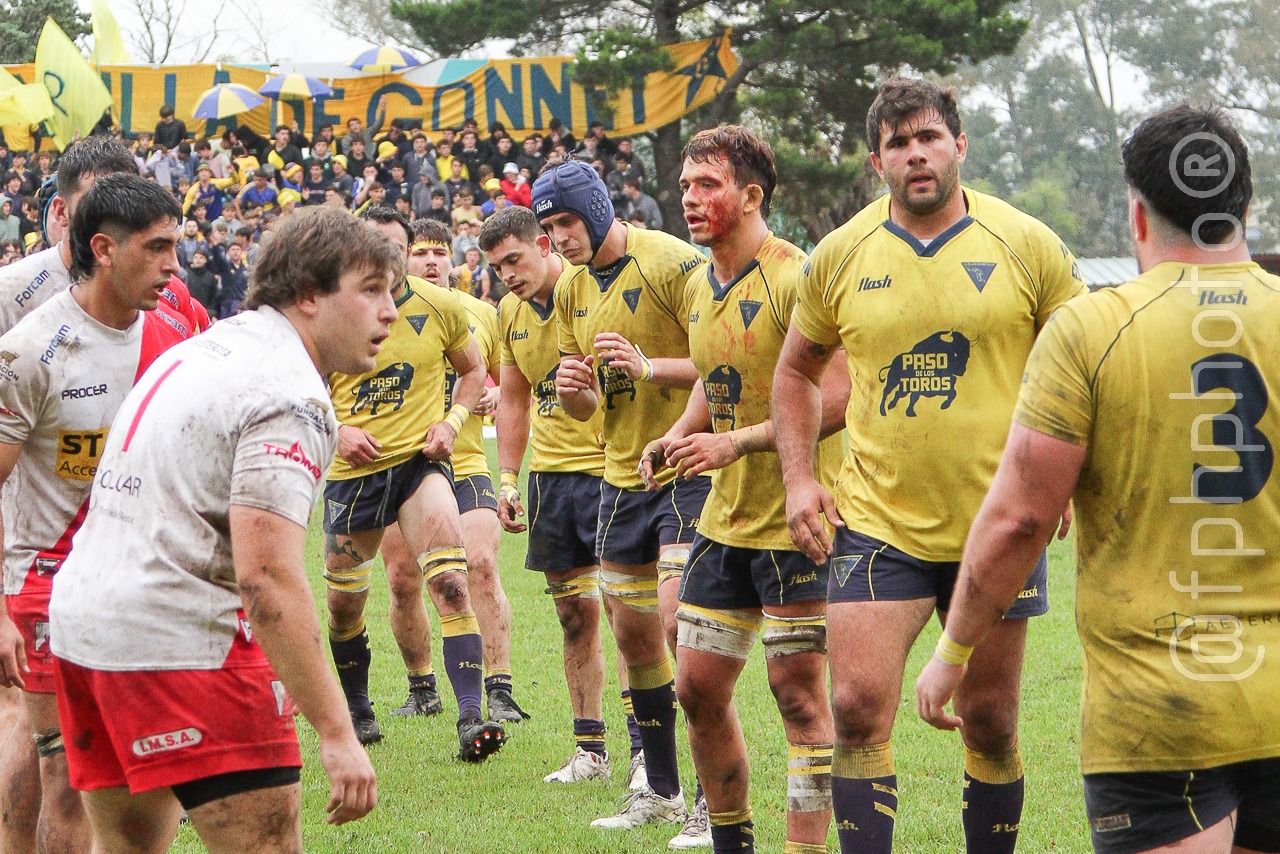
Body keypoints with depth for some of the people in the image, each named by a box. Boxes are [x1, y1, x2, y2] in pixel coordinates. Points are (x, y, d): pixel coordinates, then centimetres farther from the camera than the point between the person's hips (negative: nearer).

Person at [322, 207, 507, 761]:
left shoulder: (440, 308, -1)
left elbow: (473, 368, 14)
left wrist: (452, 422, -2)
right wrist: (337, 430, -8)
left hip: (419, 461, -1)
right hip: (354, 470, 2)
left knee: (450, 581, -21)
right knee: (344, 602, 9)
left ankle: (470, 719, -24)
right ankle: (357, 711, 34)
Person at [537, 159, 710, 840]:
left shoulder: (672, 263, -13)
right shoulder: (570, 291, 10)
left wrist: (651, 366, -26)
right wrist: (574, 389, -5)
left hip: (687, 470, -8)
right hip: (623, 474, 8)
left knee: (678, 623, -16)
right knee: (633, 635, 10)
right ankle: (661, 790, 22)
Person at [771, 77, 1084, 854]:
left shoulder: (1026, 244, -2)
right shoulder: (841, 254, 2)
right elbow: (796, 369, 16)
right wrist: (799, 478, 5)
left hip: (996, 525, 0)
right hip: (877, 522, 1)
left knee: (991, 719, 8)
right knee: (859, 709, -10)